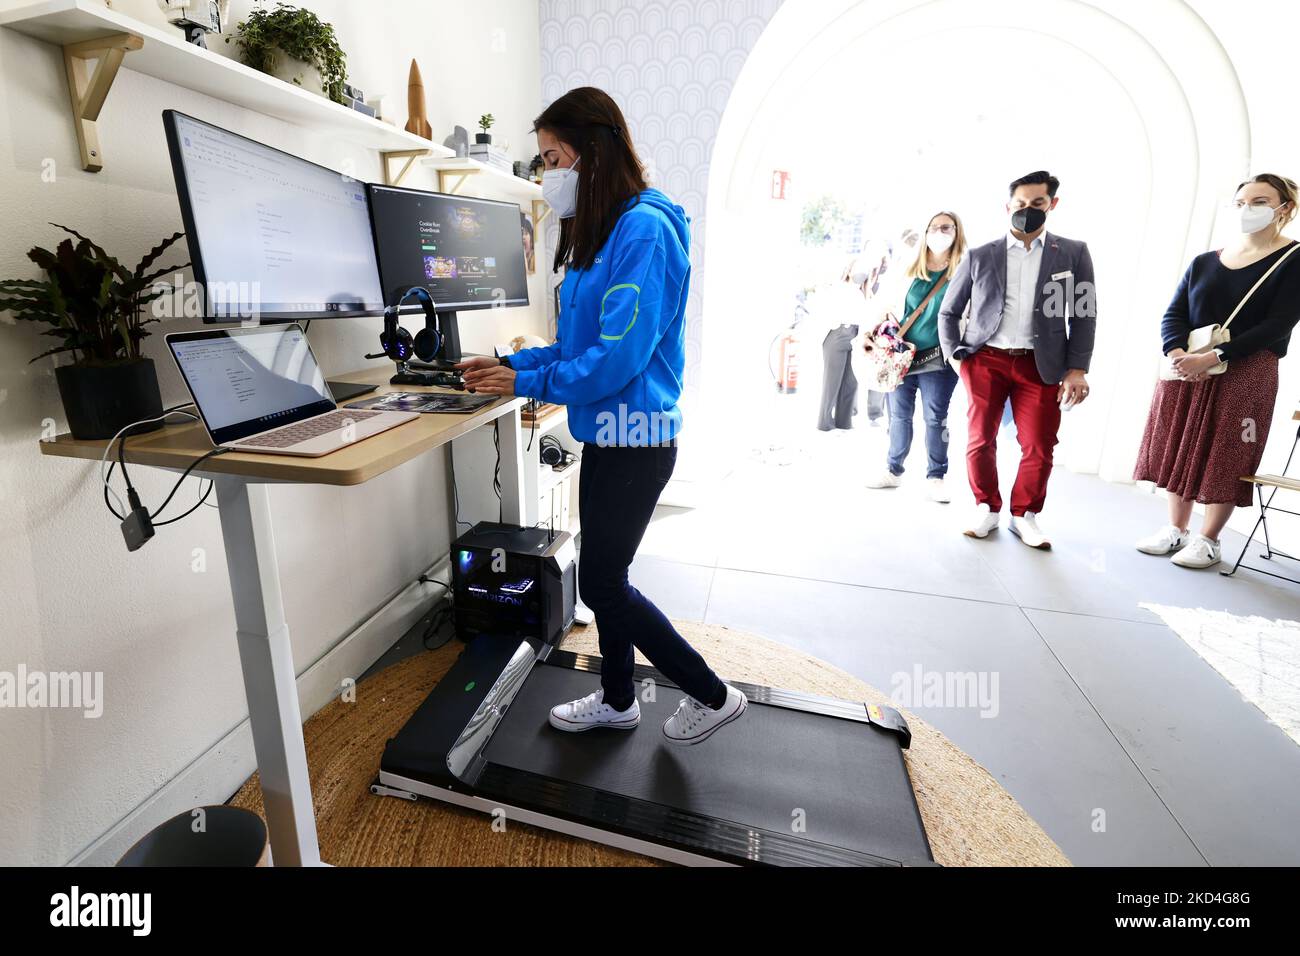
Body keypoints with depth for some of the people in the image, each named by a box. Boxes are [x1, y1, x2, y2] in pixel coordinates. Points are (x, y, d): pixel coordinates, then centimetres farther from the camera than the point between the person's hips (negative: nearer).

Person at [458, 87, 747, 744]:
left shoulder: (644, 229, -16)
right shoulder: (598, 232, 14)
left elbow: (618, 356, -23)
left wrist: (527, 383, -13)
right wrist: (509, 363, 8)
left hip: (635, 437, -9)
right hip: (606, 433, 9)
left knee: (601, 585, 1)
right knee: (604, 577, 16)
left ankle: (713, 695, 20)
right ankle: (617, 699, 37)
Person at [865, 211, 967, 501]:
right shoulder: (910, 269, 10)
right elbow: (892, 307, 14)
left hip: (938, 359, -2)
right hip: (902, 356, 3)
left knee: (935, 417, -2)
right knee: (899, 415, 7)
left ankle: (936, 478, 7)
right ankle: (893, 471, 20)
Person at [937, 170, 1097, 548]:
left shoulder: (1074, 253, 9)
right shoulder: (980, 256, 8)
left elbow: (1084, 315, 6)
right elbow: (948, 311, 13)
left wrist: (1077, 368, -4)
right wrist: (955, 356, 1)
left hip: (1041, 365, 0)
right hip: (985, 360, 0)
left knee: (1039, 447, -1)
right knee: (980, 440, 2)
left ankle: (1025, 515, 17)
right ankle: (987, 508, 19)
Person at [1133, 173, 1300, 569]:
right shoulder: (1203, 262, 11)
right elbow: (1173, 314, 4)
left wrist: (1212, 358, -22)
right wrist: (1177, 353, -16)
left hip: (1246, 373, -4)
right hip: (1185, 369, 4)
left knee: (1225, 456, 0)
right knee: (1179, 449, 7)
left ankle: (1208, 540, 11)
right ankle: (1177, 529, 19)